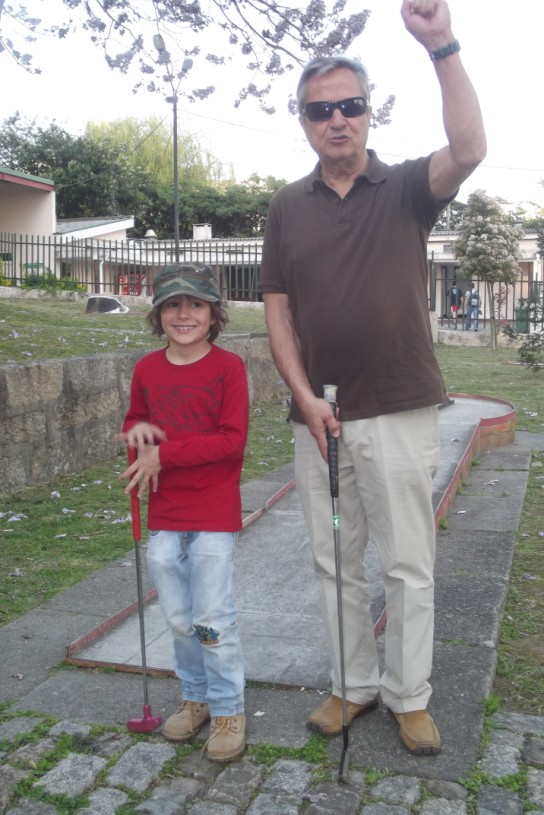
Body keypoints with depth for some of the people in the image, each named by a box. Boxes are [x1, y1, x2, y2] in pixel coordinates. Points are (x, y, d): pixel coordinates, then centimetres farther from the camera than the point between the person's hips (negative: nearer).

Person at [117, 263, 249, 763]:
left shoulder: (228, 366, -9)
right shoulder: (147, 369, 5)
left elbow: (233, 439, -15)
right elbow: (134, 422, 20)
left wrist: (165, 454, -18)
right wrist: (136, 431, -5)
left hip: (215, 515, -4)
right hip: (164, 516, 5)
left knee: (213, 618, -2)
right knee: (179, 618, 14)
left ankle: (228, 709, 17)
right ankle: (195, 697, 33)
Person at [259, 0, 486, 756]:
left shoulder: (406, 189, 1)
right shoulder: (287, 206, 7)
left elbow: (469, 150, -20)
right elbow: (278, 312, 5)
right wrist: (304, 397, -6)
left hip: (400, 415, -2)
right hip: (318, 418, 3)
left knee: (409, 566, 7)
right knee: (336, 564, 13)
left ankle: (410, 695, 24)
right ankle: (354, 685, 31)